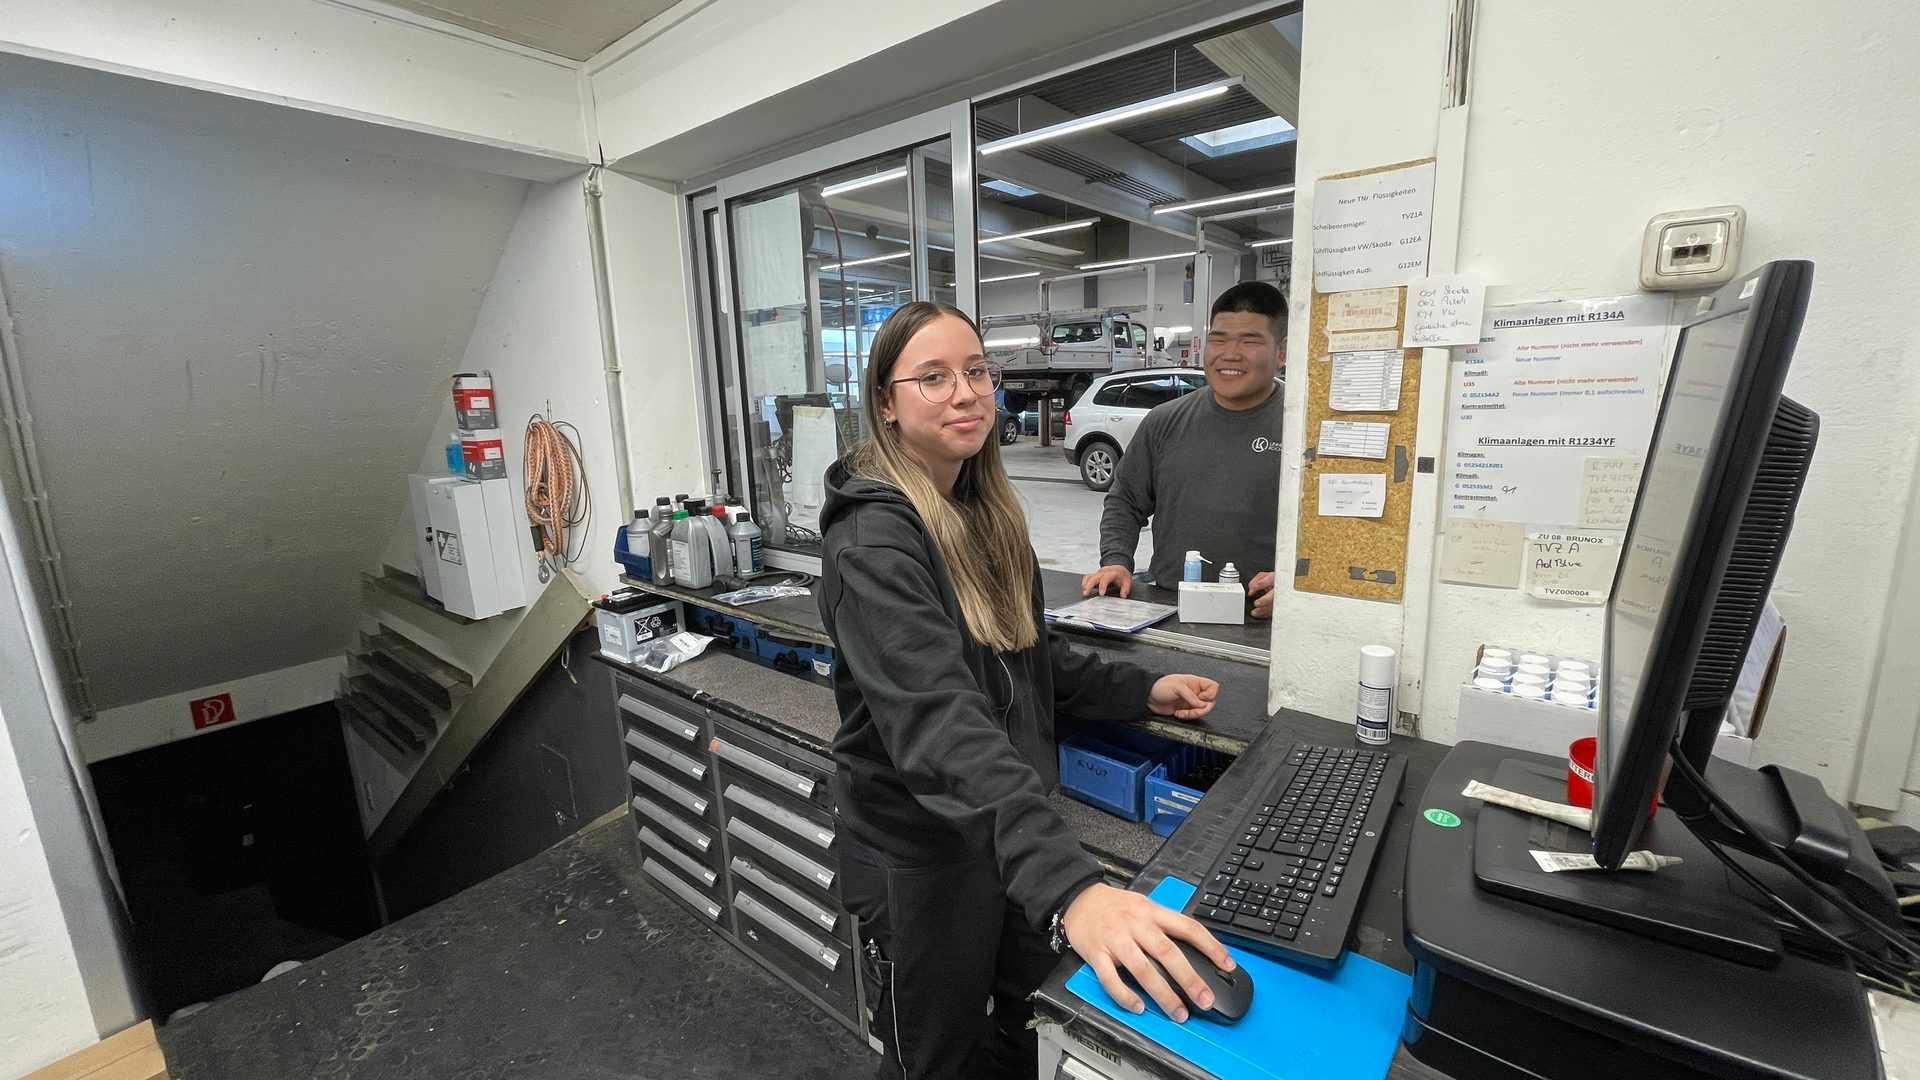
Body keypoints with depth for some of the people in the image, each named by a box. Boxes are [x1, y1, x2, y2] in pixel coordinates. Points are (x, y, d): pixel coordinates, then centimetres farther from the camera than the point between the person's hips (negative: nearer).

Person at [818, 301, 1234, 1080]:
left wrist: (1140, 692, 6)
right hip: (923, 856, -7)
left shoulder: (986, 513, 2)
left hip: (1013, 831, 7)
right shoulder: (873, 541, -25)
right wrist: (1069, 886, -47)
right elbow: (940, 722, -38)